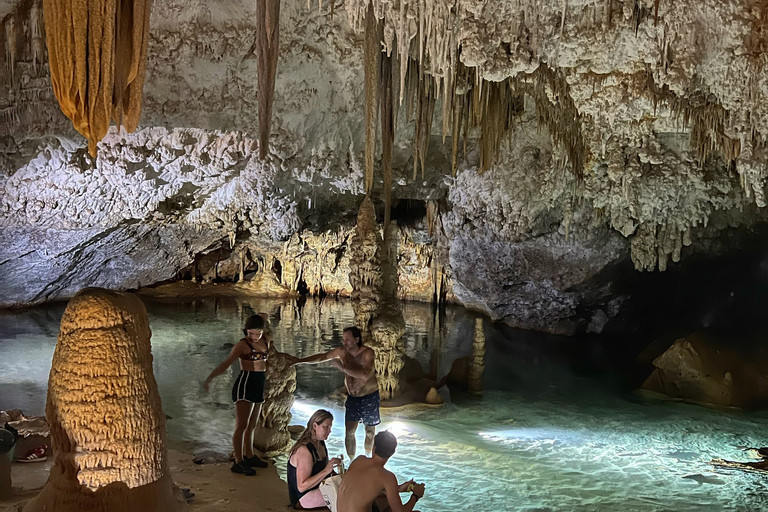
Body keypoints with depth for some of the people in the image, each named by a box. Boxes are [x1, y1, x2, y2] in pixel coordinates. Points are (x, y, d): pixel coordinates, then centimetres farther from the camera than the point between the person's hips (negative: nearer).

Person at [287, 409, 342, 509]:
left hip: (320, 487, 10)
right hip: (304, 497, -10)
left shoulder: (320, 443, 5)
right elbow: (301, 487, -26)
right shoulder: (304, 451, -23)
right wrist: (326, 471, -33)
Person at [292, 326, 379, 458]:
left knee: (370, 431, 12)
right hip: (352, 398, 4)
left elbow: (365, 375, -37)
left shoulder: (368, 353, -23)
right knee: (349, 432, -4)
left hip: (370, 397, -4)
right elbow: (321, 357, 6)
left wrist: (343, 367, -36)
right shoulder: (341, 351, -8)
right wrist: (299, 361, 5)